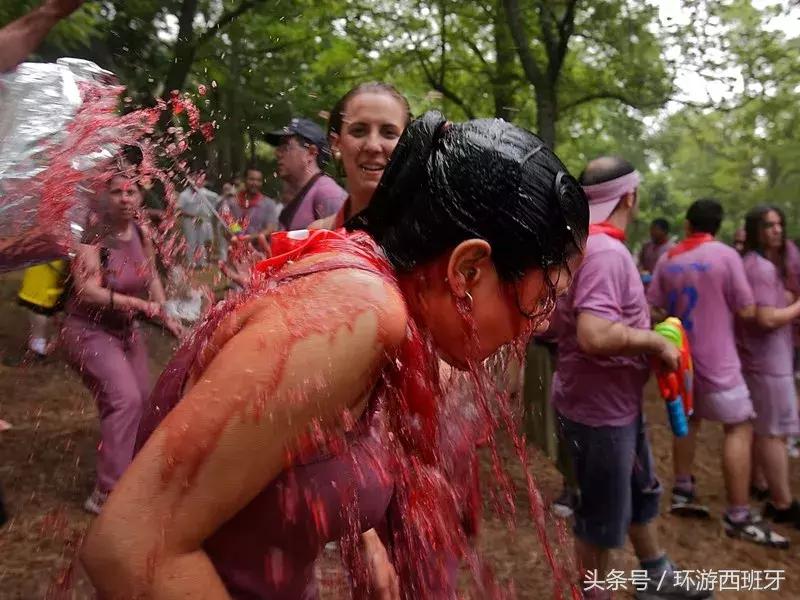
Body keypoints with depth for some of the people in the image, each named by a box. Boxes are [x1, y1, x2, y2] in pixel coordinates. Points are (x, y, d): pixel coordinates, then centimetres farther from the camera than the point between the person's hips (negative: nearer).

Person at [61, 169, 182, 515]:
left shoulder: (141, 233, -3)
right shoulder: (92, 236, -23)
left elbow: (151, 277, 9)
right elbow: (87, 291, -32)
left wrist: (166, 317, 4)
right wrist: (139, 304, -38)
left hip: (127, 330, 8)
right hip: (88, 330, -8)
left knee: (140, 400, 18)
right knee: (124, 399, -22)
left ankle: (126, 470, 45)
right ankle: (107, 494, -13)